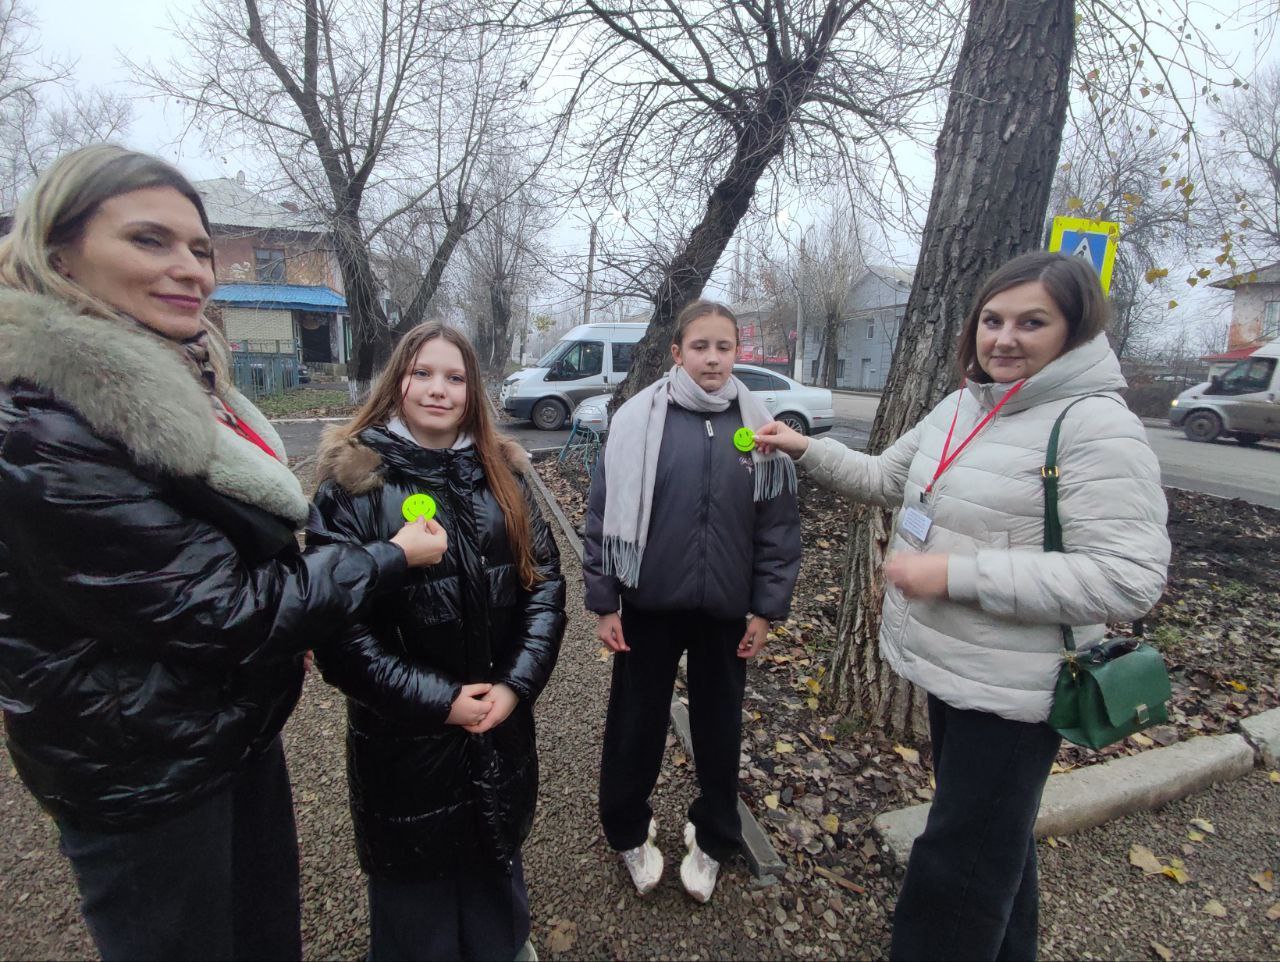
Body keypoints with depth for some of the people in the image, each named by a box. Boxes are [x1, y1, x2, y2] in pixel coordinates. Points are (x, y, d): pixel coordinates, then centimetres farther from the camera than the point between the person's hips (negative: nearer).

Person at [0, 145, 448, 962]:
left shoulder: (183, 382, 4)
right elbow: (214, 613, -25)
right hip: (144, 776, -8)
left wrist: (286, 628, 12)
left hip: (241, 730, 8)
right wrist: (392, 558, -17)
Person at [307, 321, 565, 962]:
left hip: (504, 721, 4)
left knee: (496, 859, 26)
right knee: (416, 874, 19)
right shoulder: (353, 481, -11)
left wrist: (516, 682, -12)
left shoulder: (502, 472, 0)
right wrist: (436, 700, -16)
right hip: (402, 732, -3)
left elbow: (544, 581, -1)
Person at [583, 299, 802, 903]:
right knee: (635, 723, 14)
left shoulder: (756, 425, -1)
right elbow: (604, 514, -4)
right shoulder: (639, 419, -7)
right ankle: (629, 833, 40)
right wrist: (603, 602, -4)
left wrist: (766, 609, 0)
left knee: (719, 725, 17)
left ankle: (712, 839, 41)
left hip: (726, 610, 2)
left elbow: (779, 524, 2)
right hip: (649, 605, -1)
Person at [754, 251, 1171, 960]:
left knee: (956, 874, 7)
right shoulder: (960, 408, 5)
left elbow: (1128, 578, -26)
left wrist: (955, 572, -27)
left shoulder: (1096, 427, -20)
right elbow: (884, 480, 16)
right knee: (996, 840, 29)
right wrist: (806, 450, 6)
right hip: (949, 666, 8)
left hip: (1012, 689, -8)